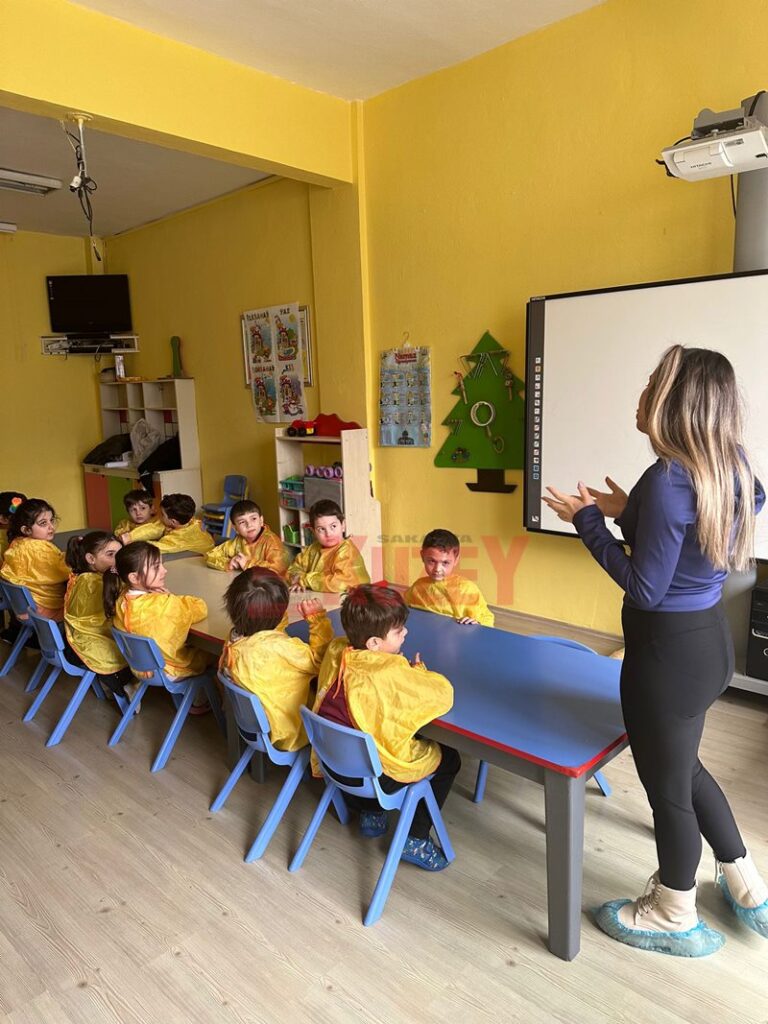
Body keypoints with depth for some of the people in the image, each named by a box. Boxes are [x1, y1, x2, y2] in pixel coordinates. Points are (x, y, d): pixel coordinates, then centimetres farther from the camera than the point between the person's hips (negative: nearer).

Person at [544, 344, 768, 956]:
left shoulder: (669, 480, -26)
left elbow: (645, 588, -21)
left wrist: (588, 522, -14)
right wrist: (628, 513, 8)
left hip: (669, 649, -9)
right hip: (708, 637, 9)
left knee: (667, 784, 13)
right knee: (683, 766, 28)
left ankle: (675, 919, 37)